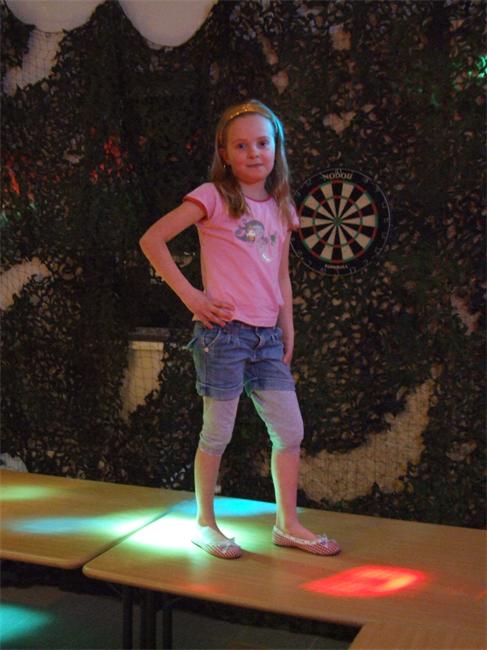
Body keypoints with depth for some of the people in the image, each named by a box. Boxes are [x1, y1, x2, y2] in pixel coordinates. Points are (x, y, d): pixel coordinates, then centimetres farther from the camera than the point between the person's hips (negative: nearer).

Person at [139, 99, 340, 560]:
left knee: (290, 430, 6)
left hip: (266, 338, 6)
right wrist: (189, 294, -12)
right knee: (217, 434, 4)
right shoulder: (213, 198, -3)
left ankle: (287, 524, 22)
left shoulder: (280, 208, 14)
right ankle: (204, 524, 22)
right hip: (223, 331, -5)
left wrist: (288, 335, 14)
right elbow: (152, 240, -9)